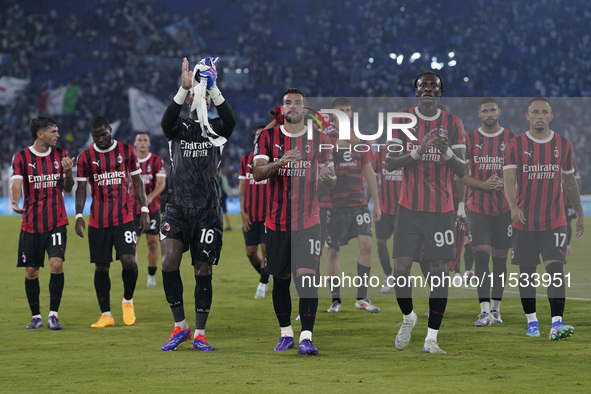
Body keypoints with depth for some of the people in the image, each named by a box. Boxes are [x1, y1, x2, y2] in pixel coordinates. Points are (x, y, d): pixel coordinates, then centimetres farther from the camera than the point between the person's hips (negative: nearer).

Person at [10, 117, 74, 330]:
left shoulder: (60, 155, 6)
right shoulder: (21, 157, -2)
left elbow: (67, 188, 11)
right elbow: (16, 183, -14)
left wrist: (68, 172, -11)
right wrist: (14, 202, -35)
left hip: (57, 222, 1)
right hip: (31, 223, -1)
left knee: (57, 264, -15)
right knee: (31, 271, 3)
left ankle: (53, 315, -6)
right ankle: (36, 316, 18)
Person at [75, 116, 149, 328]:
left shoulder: (127, 151, 4)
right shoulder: (85, 157, 4)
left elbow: (137, 181, 8)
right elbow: (81, 188, 5)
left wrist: (144, 210, 2)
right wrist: (79, 215, -7)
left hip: (125, 217, -1)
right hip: (98, 221, 1)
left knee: (128, 260, -15)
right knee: (101, 266, 2)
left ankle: (128, 301, 11)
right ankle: (106, 314, 9)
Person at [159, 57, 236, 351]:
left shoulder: (215, 128, 6)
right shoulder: (178, 128, 7)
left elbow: (230, 120, -17)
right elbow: (166, 120, -17)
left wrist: (212, 86, -26)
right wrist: (184, 87, -30)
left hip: (207, 210, 0)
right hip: (178, 206, 0)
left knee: (203, 270, 2)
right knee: (169, 261, -16)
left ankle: (199, 334, 12)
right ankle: (180, 327, -2)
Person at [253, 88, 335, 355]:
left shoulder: (319, 140, 5)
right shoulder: (268, 137, 4)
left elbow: (331, 181, 8)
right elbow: (257, 173, -8)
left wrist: (327, 176, -17)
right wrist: (279, 163, -27)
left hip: (308, 222, -1)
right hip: (277, 222, 1)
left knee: (307, 278, -14)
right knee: (280, 280, 8)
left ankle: (306, 337, -17)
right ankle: (286, 333, 24)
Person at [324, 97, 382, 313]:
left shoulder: (361, 139, 11)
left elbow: (369, 172, 15)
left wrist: (376, 203, 14)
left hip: (359, 202, 3)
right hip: (335, 204, -3)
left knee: (366, 244, -10)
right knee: (333, 251, 2)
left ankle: (362, 297, -3)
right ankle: (335, 300, 13)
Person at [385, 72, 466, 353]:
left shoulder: (452, 123, 3)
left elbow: (461, 171, 1)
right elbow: (390, 163, -4)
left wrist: (448, 152, -20)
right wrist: (418, 151, -20)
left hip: (442, 210, 0)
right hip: (409, 208, 0)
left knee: (440, 271, -4)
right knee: (401, 268, -5)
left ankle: (431, 338, 1)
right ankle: (408, 317, 23)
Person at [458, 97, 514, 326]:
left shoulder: (511, 139, 3)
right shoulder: (469, 140, 3)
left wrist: (504, 184, -14)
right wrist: (483, 184, -15)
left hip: (504, 209, 1)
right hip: (478, 209, -1)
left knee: (500, 258, 7)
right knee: (481, 257, -11)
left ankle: (496, 308, 18)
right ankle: (485, 311, -15)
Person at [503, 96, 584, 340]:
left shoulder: (563, 145, 5)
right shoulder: (516, 145, -2)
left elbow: (570, 181, 15)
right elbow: (509, 180, -11)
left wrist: (580, 214, 18)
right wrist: (513, 207, -29)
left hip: (555, 221, 0)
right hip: (524, 220, 0)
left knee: (555, 268, -14)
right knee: (526, 272, 7)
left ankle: (556, 324, -20)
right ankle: (531, 321, 21)